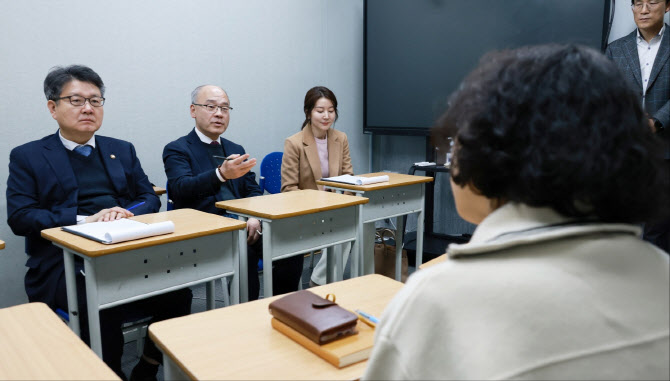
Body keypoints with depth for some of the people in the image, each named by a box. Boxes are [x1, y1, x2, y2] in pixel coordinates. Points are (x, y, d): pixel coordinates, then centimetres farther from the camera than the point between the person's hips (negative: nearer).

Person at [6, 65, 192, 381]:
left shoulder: (122, 151, 20)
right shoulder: (27, 157, 10)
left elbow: (150, 198, 14)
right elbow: (20, 217, -2)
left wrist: (126, 213, -9)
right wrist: (84, 220, -14)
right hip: (64, 262, -3)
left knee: (178, 293, -22)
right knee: (105, 305, -33)